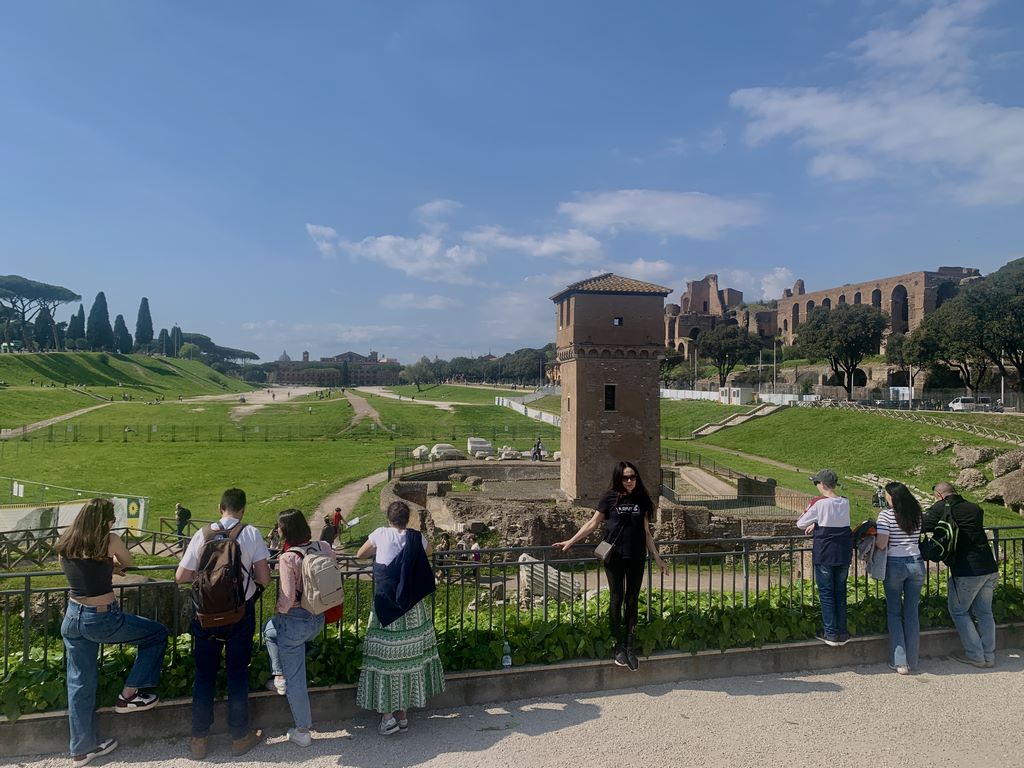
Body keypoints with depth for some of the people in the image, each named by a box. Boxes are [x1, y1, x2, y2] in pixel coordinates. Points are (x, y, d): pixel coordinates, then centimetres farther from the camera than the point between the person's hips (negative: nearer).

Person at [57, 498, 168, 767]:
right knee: (158, 634, 14)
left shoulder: (64, 542, 2)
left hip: (72, 618, 7)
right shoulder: (109, 540, -15)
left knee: (79, 683, 18)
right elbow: (127, 562, 4)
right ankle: (128, 696, 18)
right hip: (102, 619, -7)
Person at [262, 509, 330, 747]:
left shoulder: (288, 558, -23)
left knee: (295, 678, 14)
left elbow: (287, 598, -24)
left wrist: (279, 612, -3)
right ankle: (280, 678, 33)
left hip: (295, 620, -7)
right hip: (319, 620, 7)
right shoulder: (324, 547, -6)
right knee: (270, 630, 33)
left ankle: (302, 732, 25)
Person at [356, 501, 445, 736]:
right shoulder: (417, 537, 2)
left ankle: (387, 715, 6)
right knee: (409, 657, 11)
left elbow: (359, 554, 15)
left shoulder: (380, 534, -2)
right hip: (412, 607, 2)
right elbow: (429, 552, 25)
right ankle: (403, 714, 21)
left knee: (384, 658, 6)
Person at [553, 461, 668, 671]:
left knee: (632, 600, 7)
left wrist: (657, 557, 10)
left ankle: (630, 646, 15)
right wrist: (570, 541, -3)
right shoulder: (610, 498, -4)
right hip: (615, 556, -2)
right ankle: (618, 646, 15)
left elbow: (646, 531, 10)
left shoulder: (641, 499, 4)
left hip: (636, 557, 3)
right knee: (617, 598, 5)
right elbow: (592, 524, 1)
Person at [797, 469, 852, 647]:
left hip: (824, 553, -5)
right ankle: (842, 634, 19)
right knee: (840, 592, 14)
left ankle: (831, 634, 9)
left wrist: (807, 509, 9)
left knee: (826, 592, 5)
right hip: (844, 553, 5)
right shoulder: (845, 502, 2)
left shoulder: (819, 503, -14)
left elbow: (800, 524, -6)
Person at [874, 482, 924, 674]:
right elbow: (918, 536, 12)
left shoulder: (886, 515, -11)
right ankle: (912, 661, 17)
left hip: (895, 565, -4)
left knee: (894, 613, 6)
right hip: (916, 564, 4)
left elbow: (881, 544, -16)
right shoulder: (917, 514, 4)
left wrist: (871, 538, 3)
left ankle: (900, 662, 4)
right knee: (912, 613, 11)